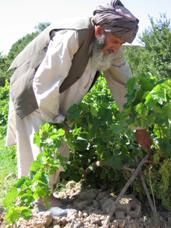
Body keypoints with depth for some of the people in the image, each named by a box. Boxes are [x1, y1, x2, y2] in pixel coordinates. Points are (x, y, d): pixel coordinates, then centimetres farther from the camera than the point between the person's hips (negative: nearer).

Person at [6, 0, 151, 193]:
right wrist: (55, 120, -20)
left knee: (59, 149, 12)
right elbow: (44, 83, -32)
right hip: (33, 94, -7)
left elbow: (124, 85, -7)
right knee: (41, 150, -3)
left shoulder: (111, 48, -13)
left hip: (60, 98, 7)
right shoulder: (69, 38, -35)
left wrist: (139, 126, -8)